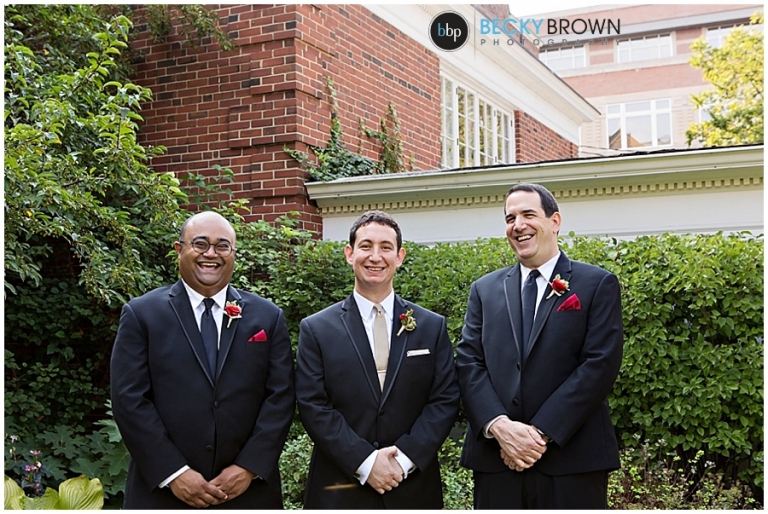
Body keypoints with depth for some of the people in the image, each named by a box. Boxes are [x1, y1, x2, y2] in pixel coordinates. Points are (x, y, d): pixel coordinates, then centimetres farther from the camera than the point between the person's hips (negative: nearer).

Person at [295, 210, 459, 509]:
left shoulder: (432, 327, 4)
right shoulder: (317, 329, -1)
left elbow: (445, 399, 0)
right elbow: (312, 406, -6)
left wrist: (406, 457, -12)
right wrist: (365, 462, -15)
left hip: (414, 488, 1)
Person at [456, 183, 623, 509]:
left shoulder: (597, 285, 2)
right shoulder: (485, 290, 12)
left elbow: (601, 364, -7)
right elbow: (468, 362, 4)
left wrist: (541, 432, -14)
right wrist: (499, 426, -13)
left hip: (572, 461, -3)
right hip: (495, 460, 3)